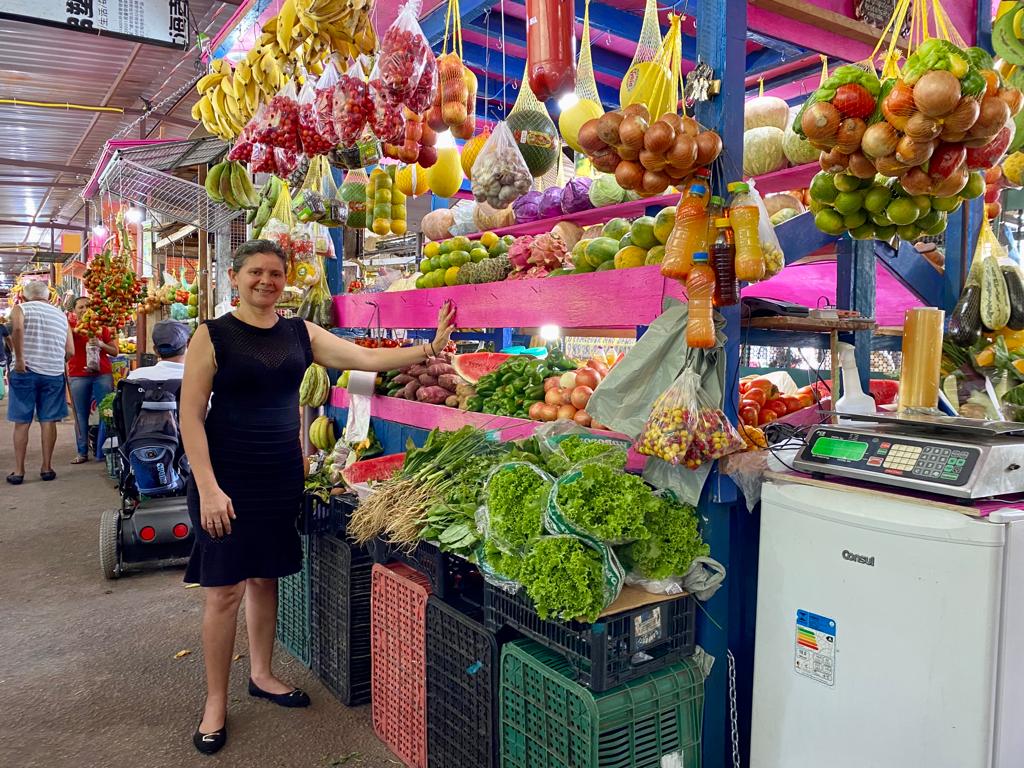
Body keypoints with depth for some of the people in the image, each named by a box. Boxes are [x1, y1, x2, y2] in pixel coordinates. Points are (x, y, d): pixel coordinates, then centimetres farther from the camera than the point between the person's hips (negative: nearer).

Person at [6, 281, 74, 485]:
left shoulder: (20, 309, 2)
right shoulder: (61, 315, 12)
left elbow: (17, 328, -22)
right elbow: (70, 351, 6)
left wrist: (19, 359, -17)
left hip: (25, 372, -2)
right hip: (53, 373, 2)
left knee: (22, 422, 4)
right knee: (48, 421, 7)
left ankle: (18, 471, 7)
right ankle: (47, 468, 11)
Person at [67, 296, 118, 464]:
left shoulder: (101, 326, 10)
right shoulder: (71, 326, 6)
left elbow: (115, 351, 9)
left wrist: (101, 344, -8)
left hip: (103, 374, 1)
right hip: (78, 376, -1)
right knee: (81, 415, 3)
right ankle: (82, 452, 7)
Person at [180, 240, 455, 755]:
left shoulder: (300, 334, 4)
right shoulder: (213, 336, -8)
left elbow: (368, 358, -2)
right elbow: (190, 415, -11)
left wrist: (428, 348, -14)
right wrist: (208, 488, -17)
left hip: (282, 476, 4)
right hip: (227, 479, -4)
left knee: (265, 577, 16)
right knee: (225, 589, 2)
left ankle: (261, 675, 35)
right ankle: (216, 703, 19)